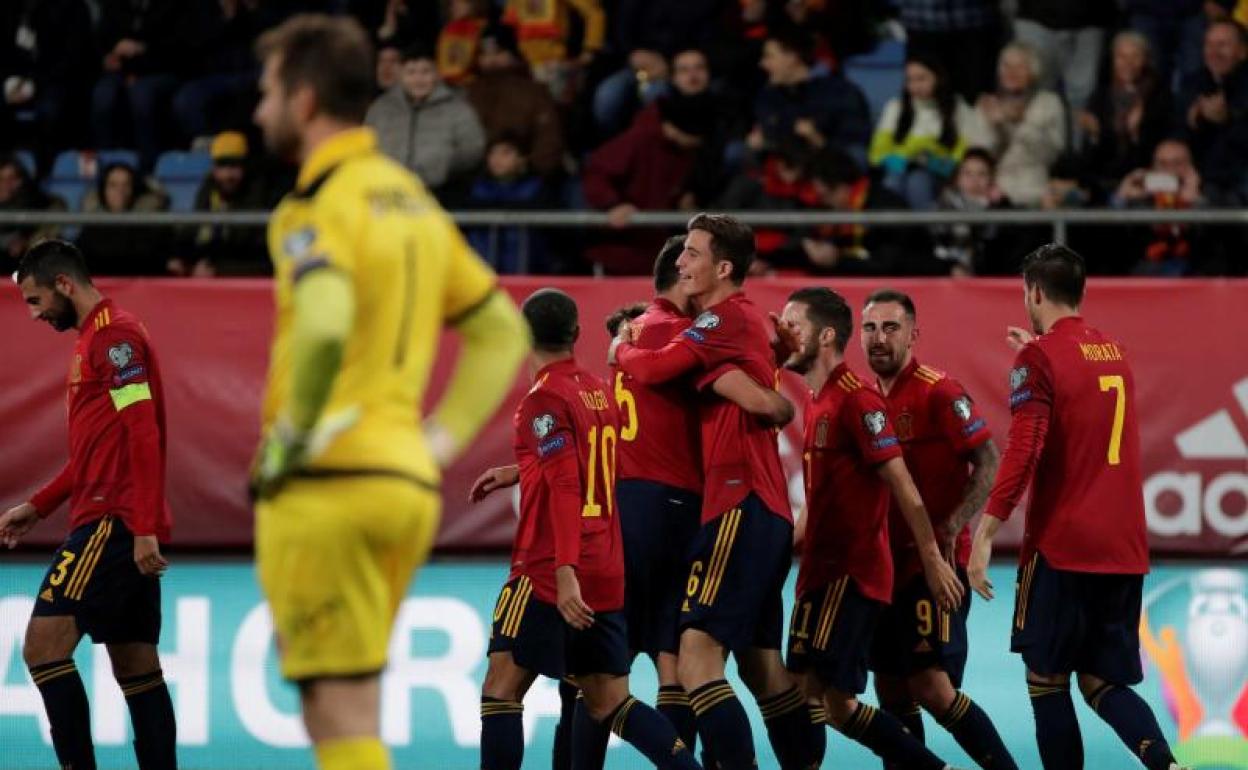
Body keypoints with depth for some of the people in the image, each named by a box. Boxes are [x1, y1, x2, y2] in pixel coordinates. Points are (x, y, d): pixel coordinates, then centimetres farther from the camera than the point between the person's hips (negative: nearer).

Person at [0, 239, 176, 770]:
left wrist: (144, 528, -23)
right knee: (136, 669, 7)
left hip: (114, 524, -10)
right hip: (132, 533, 10)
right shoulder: (96, 338, 22)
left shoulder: (114, 334, -9)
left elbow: (143, 433, -17)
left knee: (44, 644, -15)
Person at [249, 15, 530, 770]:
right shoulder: (411, 198, 17)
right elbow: (502, 331, 22)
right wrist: (442, 439, 16)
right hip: (408, 482, 8)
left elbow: (323, 330, -28)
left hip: (330, 483, -8)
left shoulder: (320, 206, -9)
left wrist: (289, 442, -15)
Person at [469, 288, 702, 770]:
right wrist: (518, 473, 37)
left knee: (501, 689, -2)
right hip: (607, 575, 7)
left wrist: (565, 572, -26)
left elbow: (565, 489, -20)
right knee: (608, 702, 9)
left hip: (549, 573, -7)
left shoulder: (545, 399, -10)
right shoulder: (600, 392, 12)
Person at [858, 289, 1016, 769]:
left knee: (932, 687, -14)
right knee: (891, 691, 9)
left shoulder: (939, 392, -10)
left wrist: (951, 527, -25)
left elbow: (989, 463, -15)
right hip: (890, 566, 8)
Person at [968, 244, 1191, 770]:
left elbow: (1023, 451, -18)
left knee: (1047, 681, 4)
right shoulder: (1114, 352, 13)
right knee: (1103, 682, 9)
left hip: (1060, 548, -6)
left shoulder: (1039, 357, -8)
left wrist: (985, 534, -19)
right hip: (1125, 549, 6)